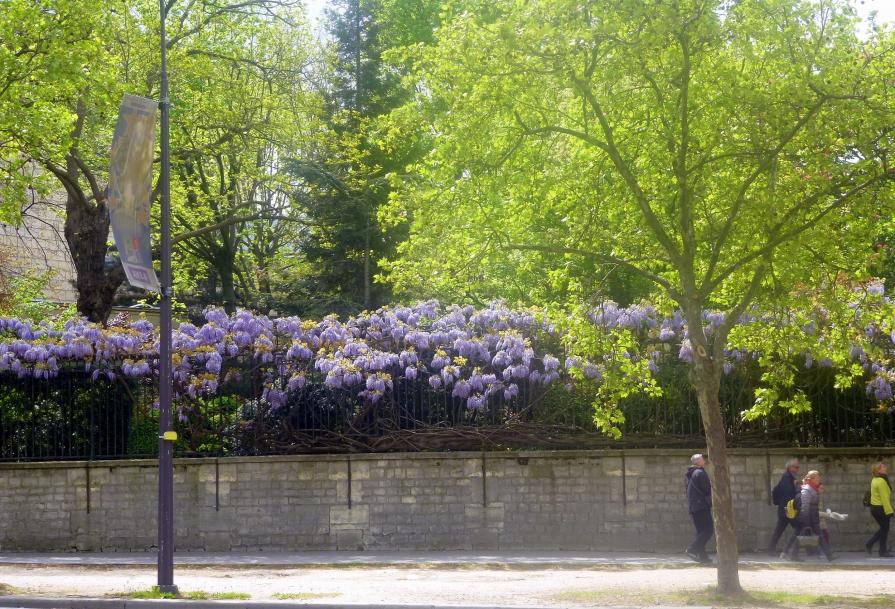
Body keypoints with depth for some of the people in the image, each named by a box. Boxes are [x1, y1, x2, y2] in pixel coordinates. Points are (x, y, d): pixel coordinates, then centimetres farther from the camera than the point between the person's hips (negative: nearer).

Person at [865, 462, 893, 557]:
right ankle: (883, 551, 11)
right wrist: (889, 512, -22)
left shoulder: (874, 480, 9)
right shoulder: (881, 482, -21)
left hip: (874, 507, 9)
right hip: (881, 509, -9)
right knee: (884, 529, 4)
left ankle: (869, 544, 16)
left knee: (883, 528, 19)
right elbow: (884, 498, -23)